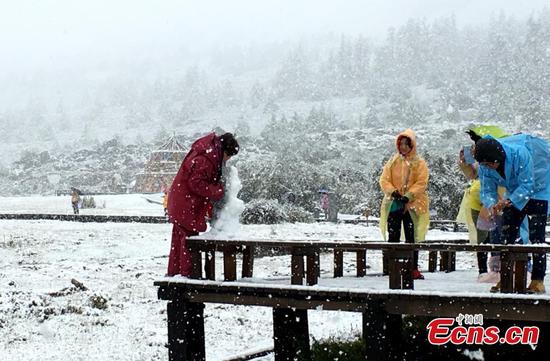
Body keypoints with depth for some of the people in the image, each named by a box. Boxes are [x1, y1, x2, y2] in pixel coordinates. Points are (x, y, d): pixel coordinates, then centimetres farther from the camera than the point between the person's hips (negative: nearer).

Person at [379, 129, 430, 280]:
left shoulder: (419, 163, 2)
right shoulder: (393, 161, 10)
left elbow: (421, 183, -7)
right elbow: (384, 179, 5)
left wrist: (408, 196, -18)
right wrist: (393, 192, -13)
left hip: (412, 206, -2)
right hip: (393, 204, 3)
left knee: (412, 238, -1)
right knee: (393, 237, 4)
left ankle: (413, 269, 2)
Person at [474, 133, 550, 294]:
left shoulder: (520, 154, -37)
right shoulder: (485, 167, -17)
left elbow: (527, 185, -34)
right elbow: (487, 190, -15)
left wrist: (509, 201, -45)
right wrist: (491, 204, -38)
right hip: (514, 194, 6)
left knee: (536, 236, -13)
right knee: (507, 234, 2)